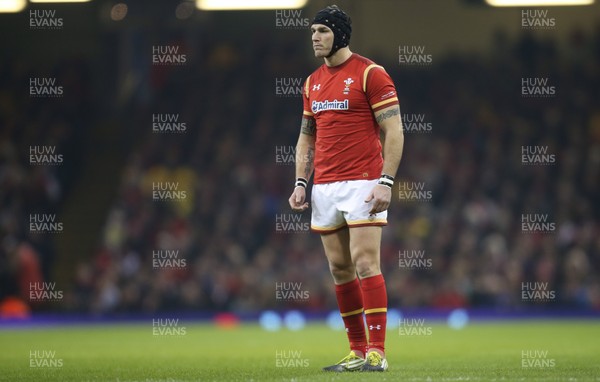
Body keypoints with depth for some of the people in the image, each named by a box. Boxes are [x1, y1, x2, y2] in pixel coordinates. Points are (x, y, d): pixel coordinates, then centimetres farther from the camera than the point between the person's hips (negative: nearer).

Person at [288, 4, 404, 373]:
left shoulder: (370, 74, -5)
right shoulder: (313, 82, 15)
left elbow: (394, 131, -8)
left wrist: (386, 182, -16)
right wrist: (300, 183, 11)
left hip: (362, 185, -7)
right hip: (325, 188, 7)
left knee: (365, 263, -12)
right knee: (339, 268, 6)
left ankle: (377, 352, -12)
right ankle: (358, 351, 12)